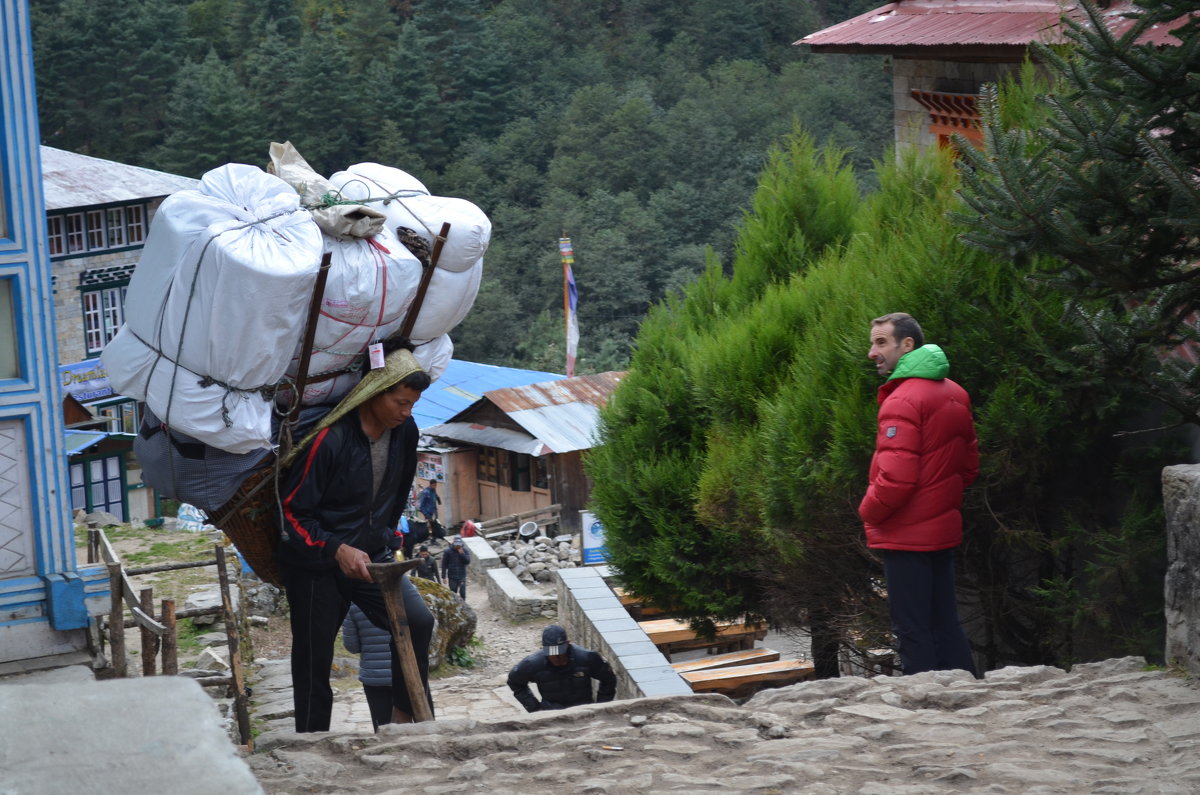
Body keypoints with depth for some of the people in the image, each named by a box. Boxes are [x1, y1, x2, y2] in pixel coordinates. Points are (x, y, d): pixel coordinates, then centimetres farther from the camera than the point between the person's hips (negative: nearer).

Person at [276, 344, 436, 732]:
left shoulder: (405, 433, -3)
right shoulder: (329, 440, -23)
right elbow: (291, 511, -19)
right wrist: (337, 550, -27)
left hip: (371, 554, 5)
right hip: (315, 564, -5)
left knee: (417, 620, -17)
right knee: (314, 662, 1)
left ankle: (404, 716, -5)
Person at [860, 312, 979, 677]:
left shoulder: (902, 401, -17)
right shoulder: (954, 393, 11)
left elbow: (896, 478, -23)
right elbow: (969, 465, 17)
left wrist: (868, 511, -7)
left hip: (906, 534, -9)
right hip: (944, 530, 9)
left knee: (911, 628, -3)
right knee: (945, 622, 14)